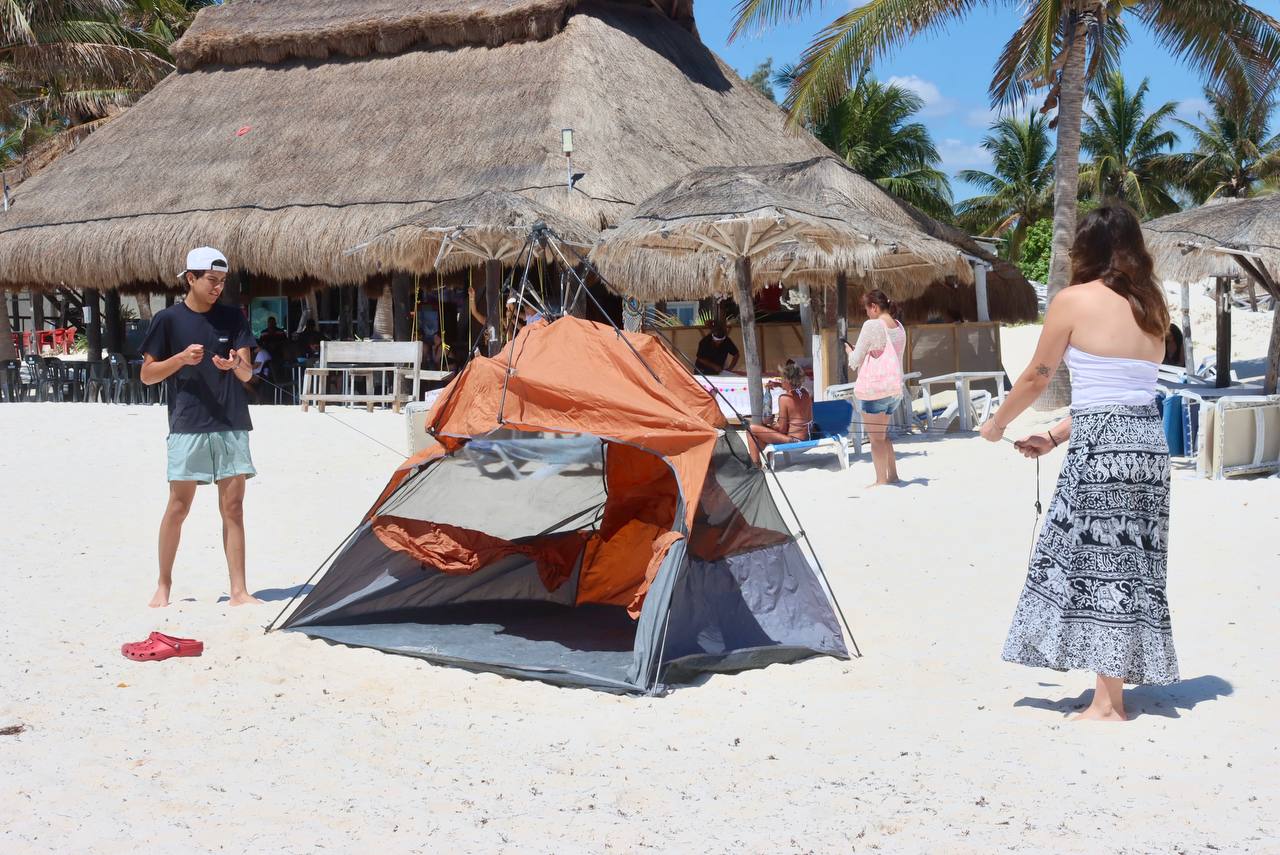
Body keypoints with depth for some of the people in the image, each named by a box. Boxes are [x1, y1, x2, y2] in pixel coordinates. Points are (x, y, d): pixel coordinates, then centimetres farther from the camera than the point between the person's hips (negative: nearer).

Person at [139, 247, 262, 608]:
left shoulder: (232, 318, 6)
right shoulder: (169, 319, -1)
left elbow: (247, 374, 1)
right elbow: (147, 375, 2)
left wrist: (235, 364, -22)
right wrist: (181, 358, -15)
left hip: (231, 425, 2)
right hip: (188, 426, -2)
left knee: (233, 507, 2)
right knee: (178, 505, 1)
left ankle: (239, 590, 4)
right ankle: (163, 585, 16)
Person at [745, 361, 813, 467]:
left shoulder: (784, 398, -19)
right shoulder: (806, 393, 2)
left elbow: (782, 429, -16)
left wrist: (770, 424, 4)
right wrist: (779, 384, 18)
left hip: (793, 441, -9)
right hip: (806, 438, 9)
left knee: (752, 430, -4)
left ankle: (755, 464, 0)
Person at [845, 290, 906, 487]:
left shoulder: (872, 326, -13)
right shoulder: (899, 327, 11)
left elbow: (855, 362, -7)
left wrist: (849, 351, 14)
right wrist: (859, 353, 18)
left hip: (875, 387, -8)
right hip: (895, 389, 8)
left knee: (876, 437, -1)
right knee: (883, 434, 20)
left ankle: (881, 481, 0)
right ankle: (893, 475, 21)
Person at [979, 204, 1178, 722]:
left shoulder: (1074, 300, -4)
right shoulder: (1151, 308, 15)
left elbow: (1036, 378, 3)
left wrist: (997, 424, 20)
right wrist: (1055, 437, 22)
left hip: (1100, 447, -7)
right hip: (1149, 441, 7)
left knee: (1099, 565, -1)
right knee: (1130, 565, 11)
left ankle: (1108, 703, 2)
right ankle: (1116, 688, 18)